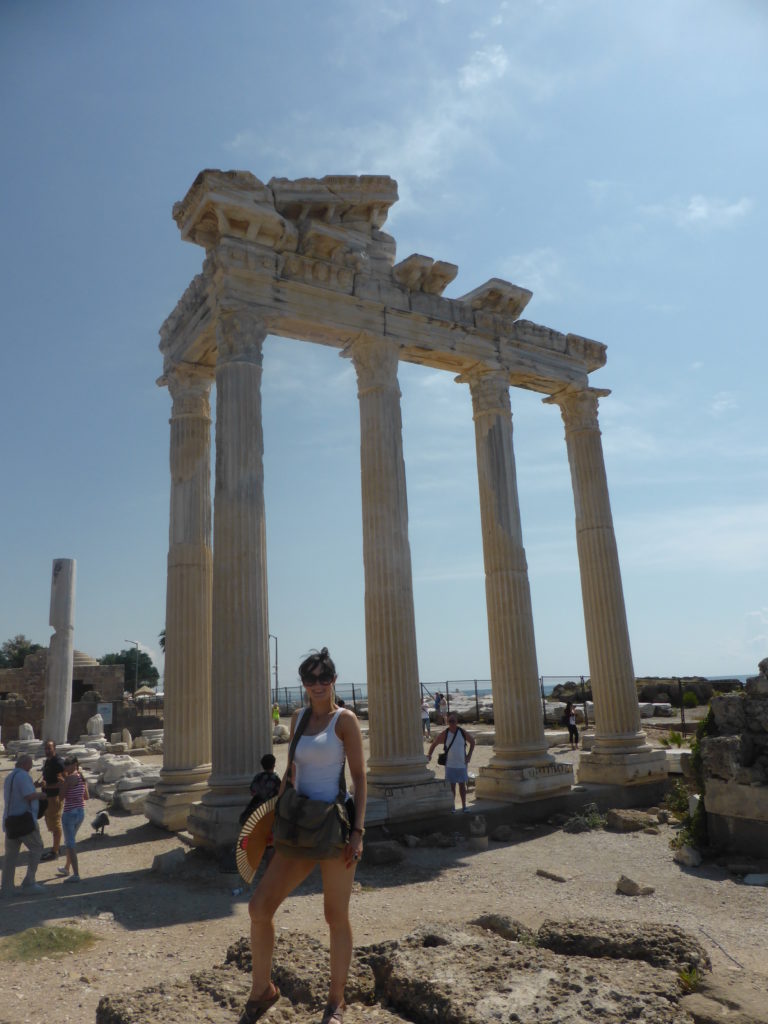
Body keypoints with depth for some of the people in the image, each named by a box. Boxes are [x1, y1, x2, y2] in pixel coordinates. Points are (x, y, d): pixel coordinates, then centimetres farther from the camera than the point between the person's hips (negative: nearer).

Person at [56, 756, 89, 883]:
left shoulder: (69, 778, -17)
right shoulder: (82, 778, 6)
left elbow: (61, 794, -10)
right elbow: (86, 797, 11)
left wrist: (62, 780, -2)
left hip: (69, 813, -8)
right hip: (81, 812, 8)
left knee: (70, 844, -3)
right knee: (70, 841, 25)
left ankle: (76, 874, -5)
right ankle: (66, 868, 39)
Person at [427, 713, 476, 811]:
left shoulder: (463, 733, -3)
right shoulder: (445, 734, -6)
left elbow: (472, 742, 11)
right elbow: (434, 743, 1)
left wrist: (469, 755, 4)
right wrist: (429, 755, -10)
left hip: (462, 764, 1)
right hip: (450, 765, -1)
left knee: (462, 785, 8)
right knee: (452, 786, 2)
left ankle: (464, 806, 17)